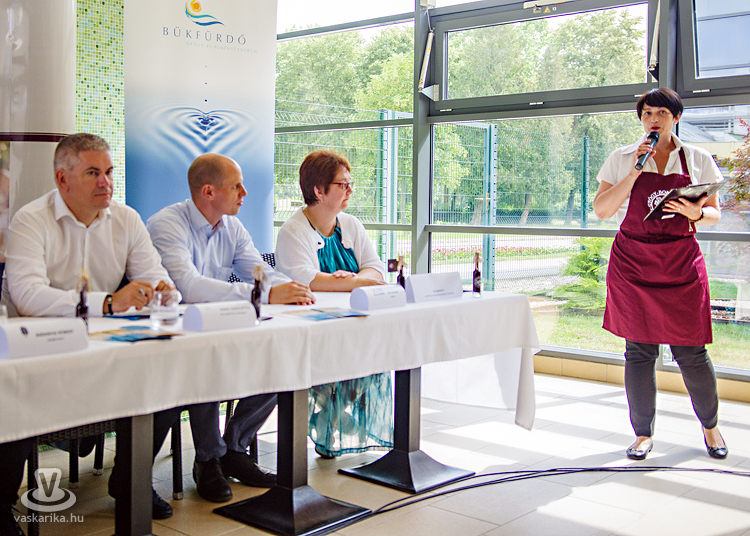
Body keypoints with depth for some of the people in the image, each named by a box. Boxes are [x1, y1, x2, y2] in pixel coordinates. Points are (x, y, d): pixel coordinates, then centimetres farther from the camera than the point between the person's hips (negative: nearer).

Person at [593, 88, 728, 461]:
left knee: (691, 353, 0)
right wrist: (635, 171, -9)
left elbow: (714, 213, 10)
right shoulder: (622, 160, 5)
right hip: (633, 262, 0)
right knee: (639, 351, 2)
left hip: (681, 262, 0)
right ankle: (643, 433, 16)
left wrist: (695, 213, -13)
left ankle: (710, 426, 24)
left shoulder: (698, 160, 7)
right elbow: (601, 210, -2)